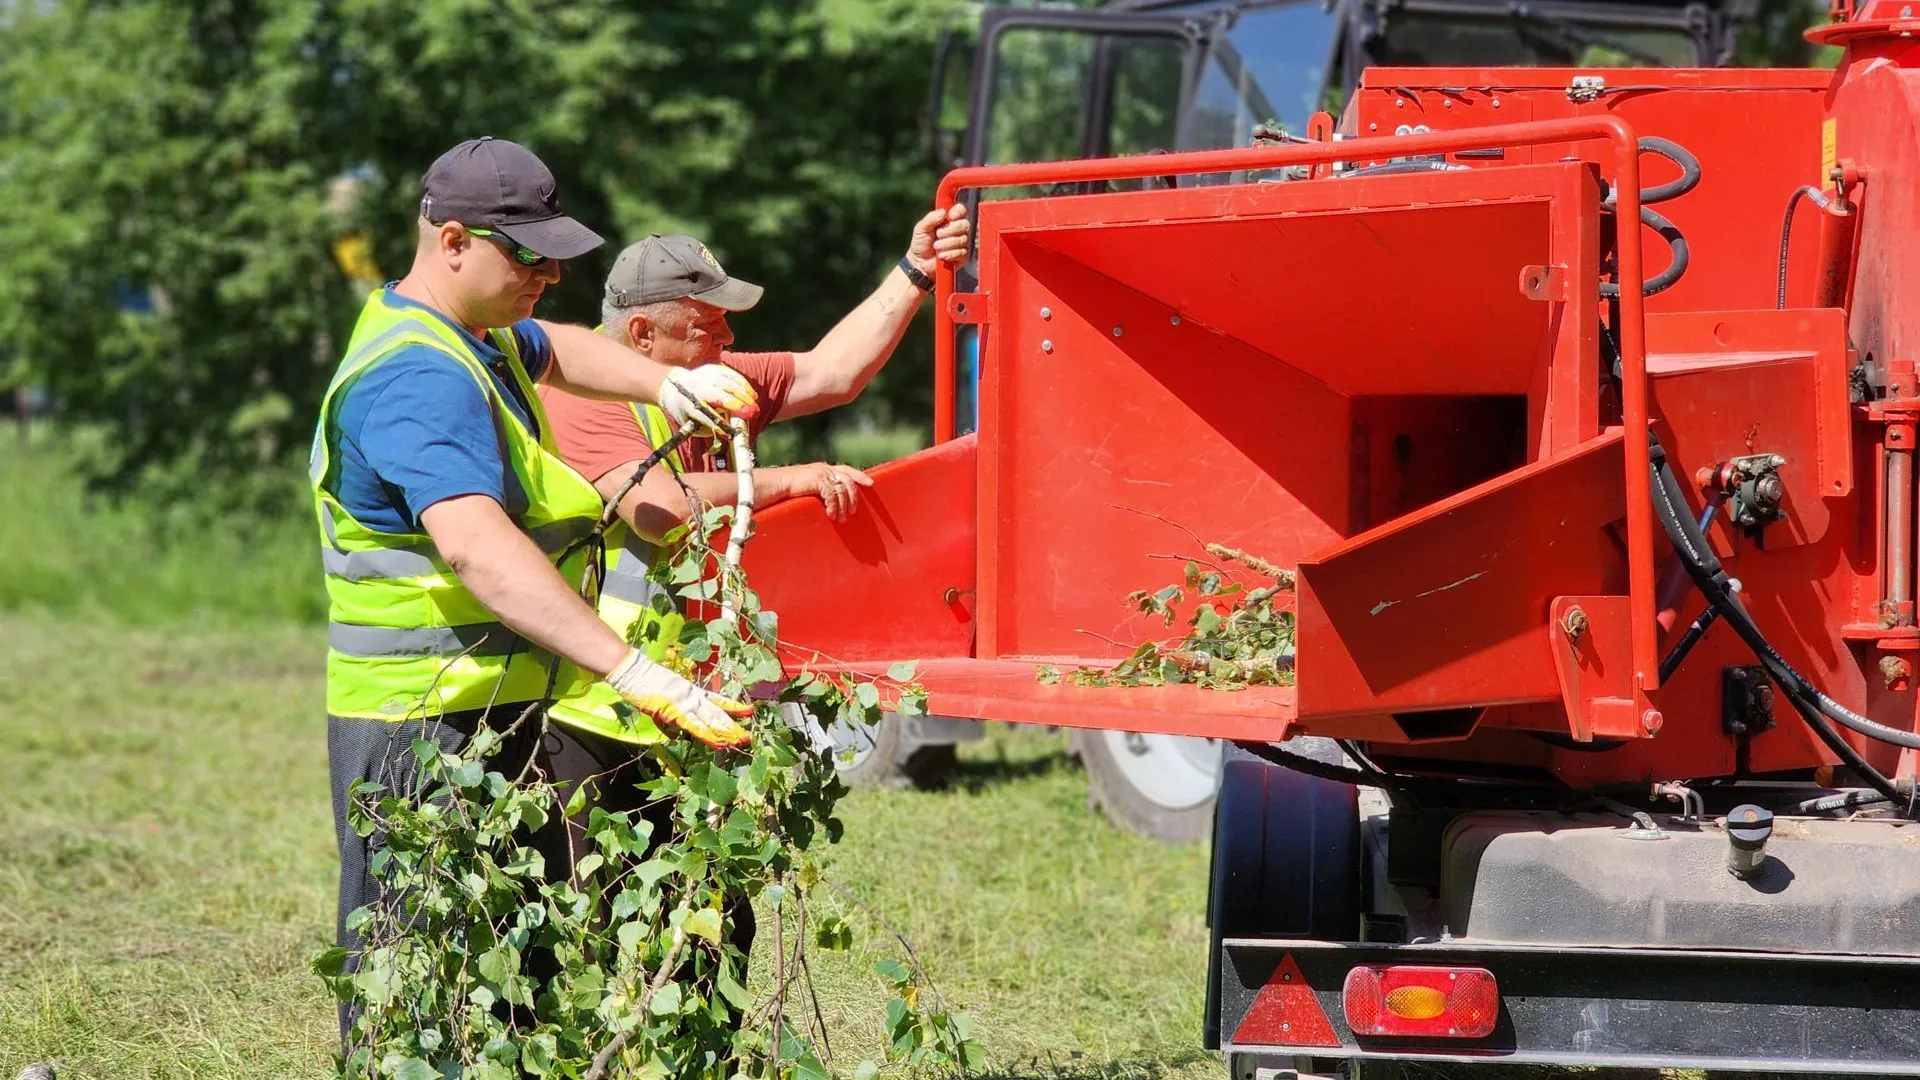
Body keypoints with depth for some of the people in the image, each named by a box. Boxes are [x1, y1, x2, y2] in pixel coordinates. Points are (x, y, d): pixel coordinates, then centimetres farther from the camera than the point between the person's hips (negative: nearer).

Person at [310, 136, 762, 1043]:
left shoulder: (472, 334, 13)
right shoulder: (419, 379, -22)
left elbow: (553, 353, 36)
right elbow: (476, 546, -36)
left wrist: (665, 384, 14)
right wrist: (636, 678, -44)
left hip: (498, 713, 11)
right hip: (425, 728, -11)